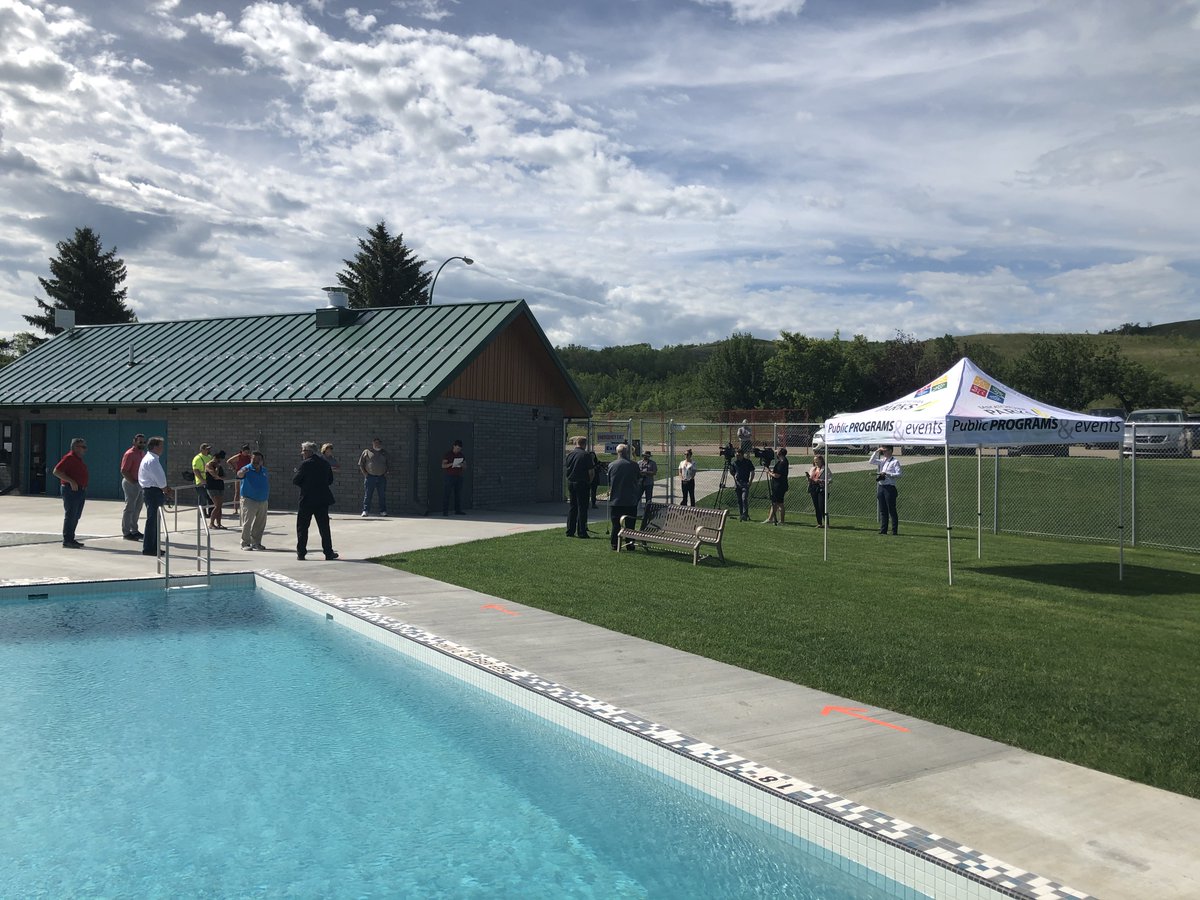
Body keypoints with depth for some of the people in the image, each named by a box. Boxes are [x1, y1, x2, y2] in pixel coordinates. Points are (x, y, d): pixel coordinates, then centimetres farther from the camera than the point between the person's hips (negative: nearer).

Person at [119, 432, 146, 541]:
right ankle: (126, 532, 2)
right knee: (129, 508, -3)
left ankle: (134, 530, 25)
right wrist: (133, 482, -19)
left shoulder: (143, 453, 12)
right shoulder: (130, 454, -14)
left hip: (140, 484, 9)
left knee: (137, 508, 15)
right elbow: (123, 471, -19)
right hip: (130, 483, -9)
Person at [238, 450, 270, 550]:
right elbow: (240, 474, -33)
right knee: (247, 522, -6)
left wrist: (267, 493, 16)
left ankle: (256, 542, 23)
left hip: (263, 501, 6)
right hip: (249, 500, -6)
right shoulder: (247, 469, -10)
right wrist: (241, 472, -56)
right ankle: (245, 543, 1)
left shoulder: (264, 470, 10)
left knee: (260, 524, 11)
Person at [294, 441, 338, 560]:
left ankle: (301, 553, 6)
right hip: (323, 499, 5)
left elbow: (295, 481, -10)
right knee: (324, 527, 10)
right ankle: (328, 552, 10)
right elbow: (330, 480, 12)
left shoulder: (306, 464, -12)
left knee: (302, 527, 6)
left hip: (307, 500, -5)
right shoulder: (325, 463, 6)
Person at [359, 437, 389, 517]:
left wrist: (386, 473, 9)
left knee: (382, 495, 4)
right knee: (367, 495, -3)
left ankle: (383, 511, 10)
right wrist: (364, 473, -2)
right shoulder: (367, 452, 4)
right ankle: (365, 511, 0)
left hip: (382, 477, 3)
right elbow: (360, 464, 6)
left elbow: (388, 464, 23)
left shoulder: (384, 453, 15)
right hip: (370, 477, -3)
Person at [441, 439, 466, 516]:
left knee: (458, 494, 2)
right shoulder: (448, 454, -4)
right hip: (449, 476, -5)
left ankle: (458, 510, 7)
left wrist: (462, 464, -13)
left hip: (458, 477, 5)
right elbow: (443, 465, -10)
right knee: (446, 494, -6)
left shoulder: (461, 454, 11)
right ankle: (445, 511, -7)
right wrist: (451, 464, -26)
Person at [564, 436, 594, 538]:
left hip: (570, 483, 5)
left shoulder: (570, 454, 6)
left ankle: (570, 531, 12)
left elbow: (565, 468, 10)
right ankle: (581, 532, -1)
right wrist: (589, 481, 4)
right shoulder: (586, 455, -11)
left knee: (572, 507, 12)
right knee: (582, 508, -1)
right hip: (582, 483, -5)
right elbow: (591, 472, -12)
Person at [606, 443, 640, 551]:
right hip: (630, 501, -1)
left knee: (615, 524, 7)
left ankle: (614, 544, 7)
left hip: (615, 500, 1)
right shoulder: (633, 465, -8)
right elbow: (639, 479, 6)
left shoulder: (611, 465, -2)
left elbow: (609, 482, 8)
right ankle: (629, 544, 8)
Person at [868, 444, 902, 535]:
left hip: (889, 487, -6)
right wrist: (876, 452, 6)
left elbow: (898, 474, -11)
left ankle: (895, 530, 0)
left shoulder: (895, 461, -4)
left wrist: (887, 474, -17)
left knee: (892, 510, -4)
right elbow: (871, 461, 12)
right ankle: (883, 530, 11)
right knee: (882, 510, 7)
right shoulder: (882, 461, 16)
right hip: (881, 487, 6)